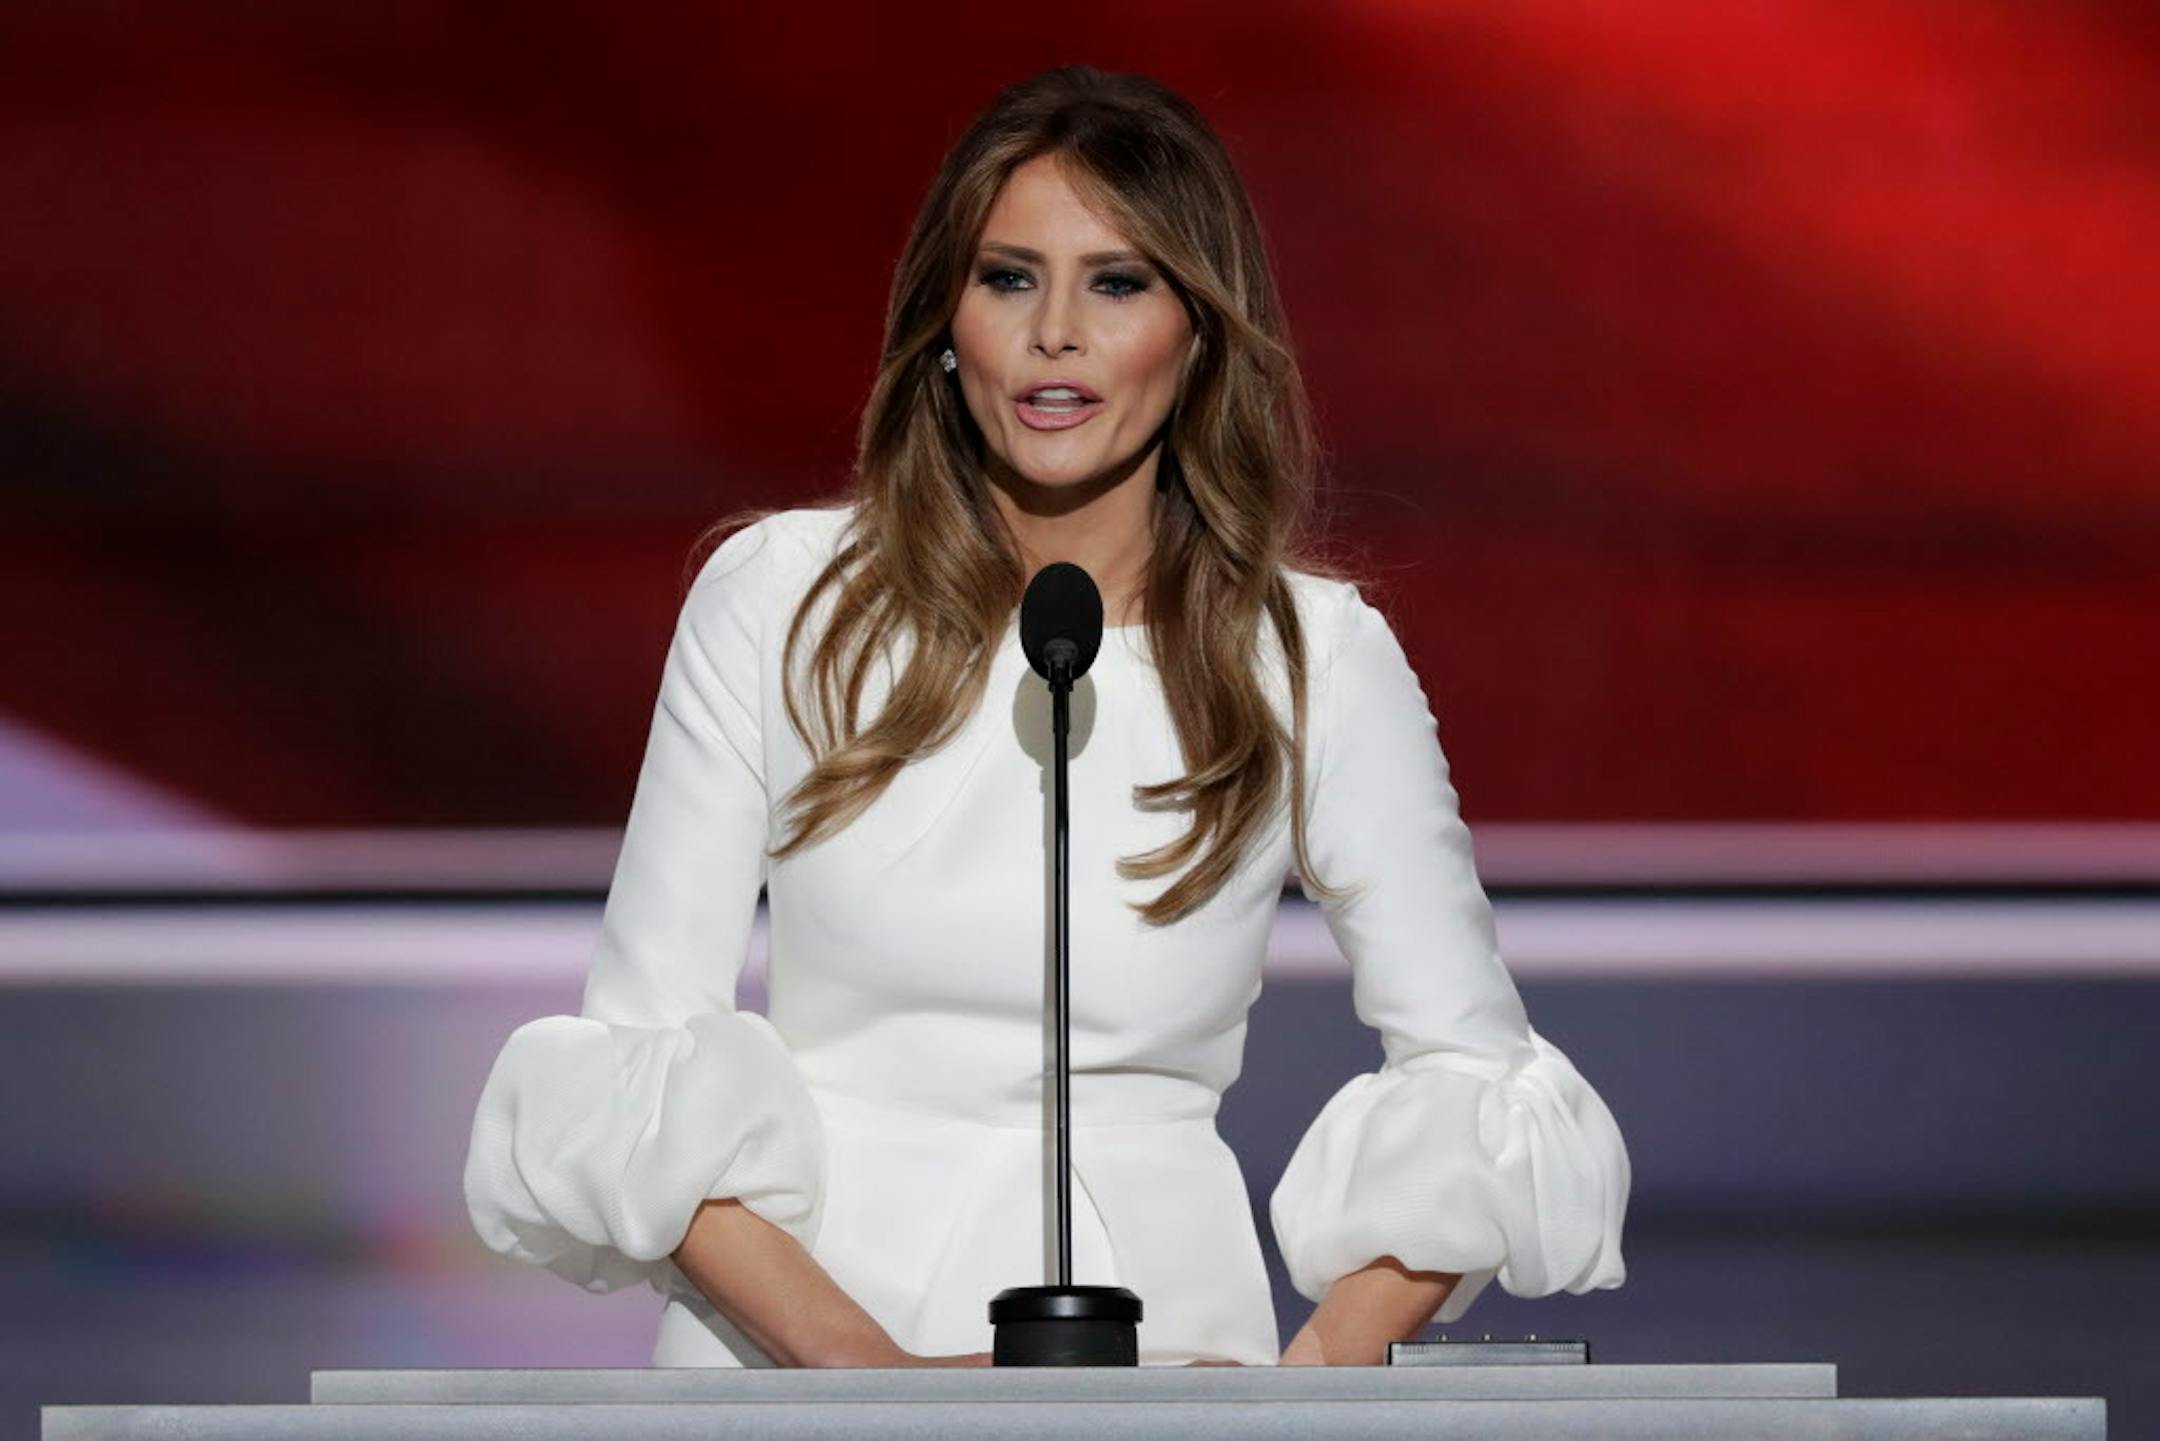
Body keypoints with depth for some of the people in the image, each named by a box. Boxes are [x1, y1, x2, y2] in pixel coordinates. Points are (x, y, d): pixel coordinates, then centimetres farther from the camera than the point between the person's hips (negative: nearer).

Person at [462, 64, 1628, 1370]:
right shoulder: (780, 600, 4)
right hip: (791, 1323, 0)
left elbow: (1474, 1070, 9)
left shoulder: (1317, 659, 4)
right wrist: (858, 1362, -12)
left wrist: (1322, 1369, -8)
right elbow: (637, 1048, 2)